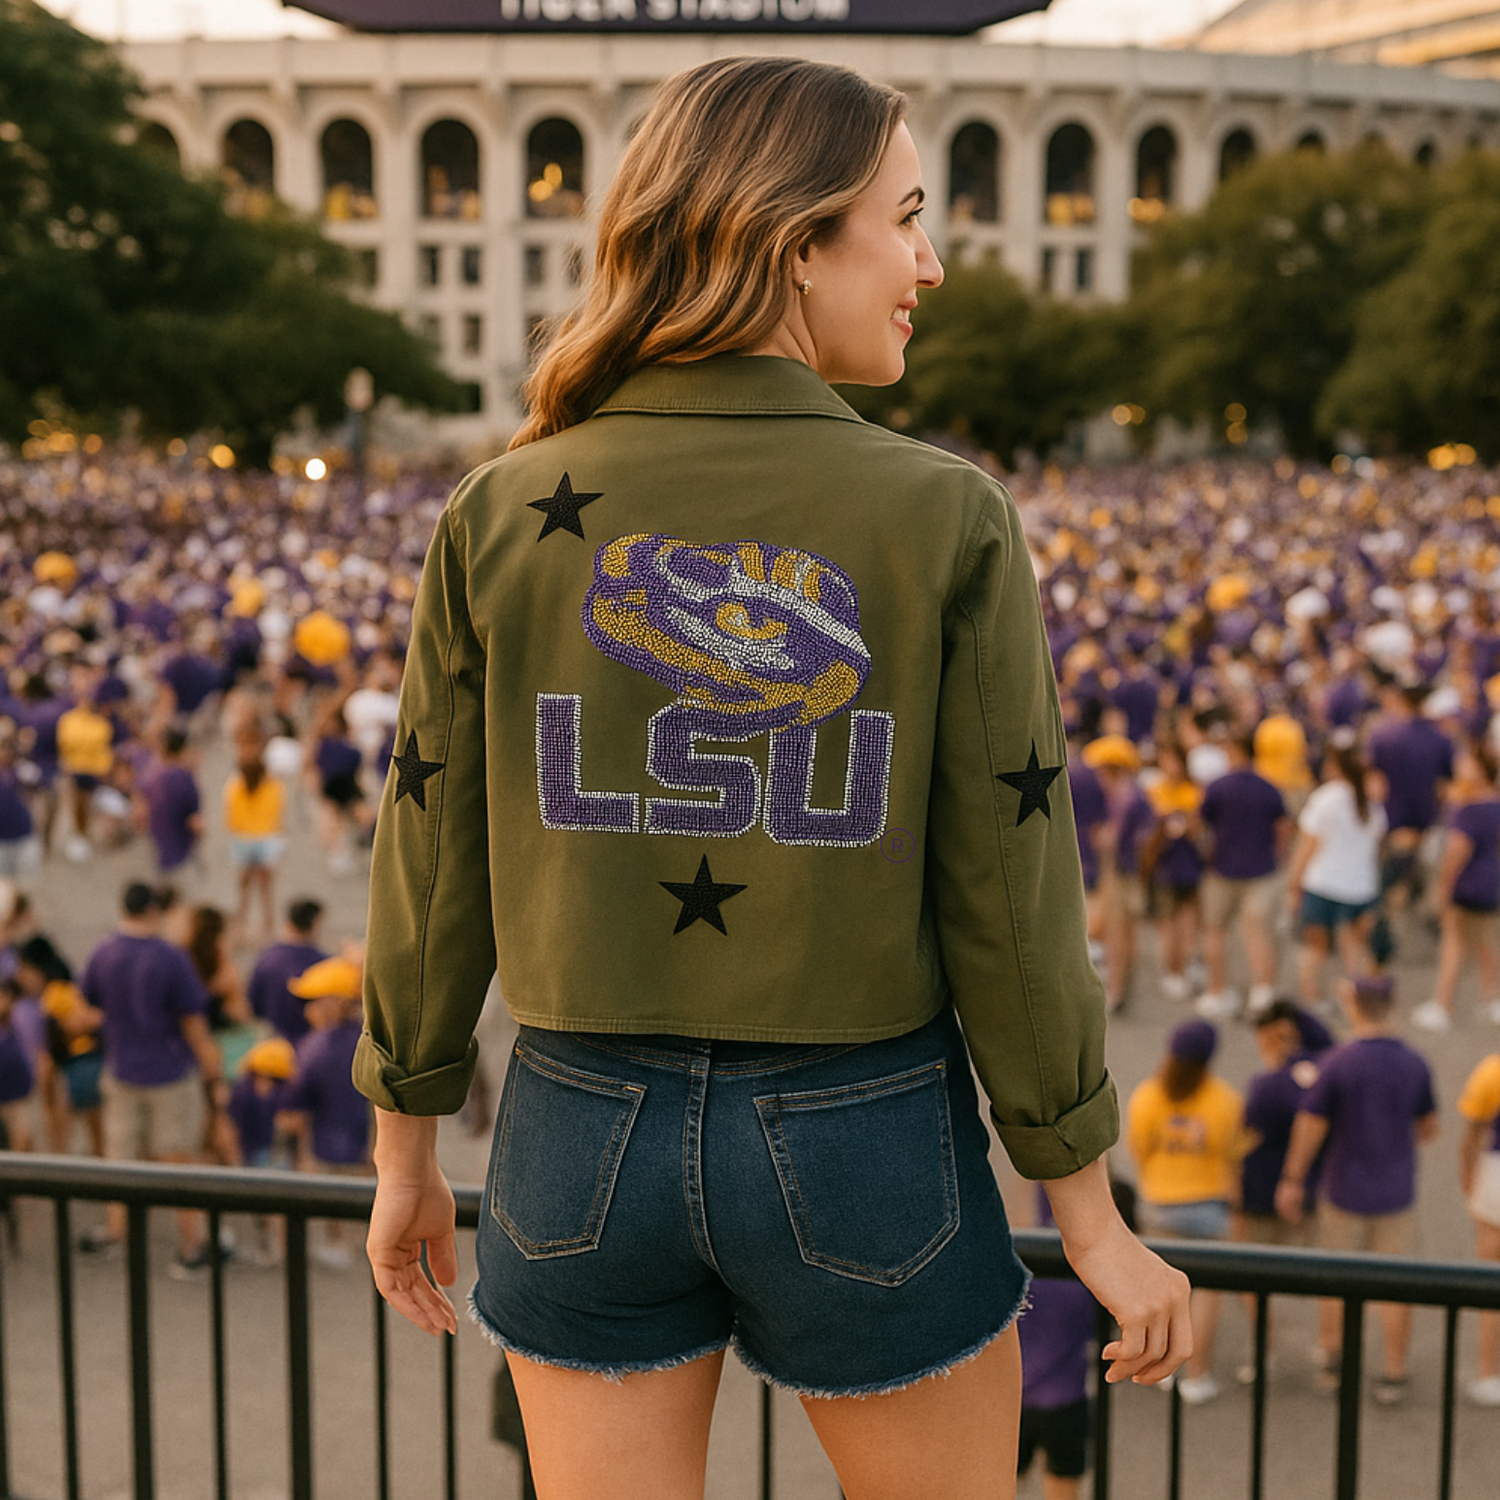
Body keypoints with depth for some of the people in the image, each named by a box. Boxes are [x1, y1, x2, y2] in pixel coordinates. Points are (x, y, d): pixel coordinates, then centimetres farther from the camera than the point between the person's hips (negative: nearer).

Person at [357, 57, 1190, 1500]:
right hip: (863, 1150, -2)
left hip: (588, 1133, 2)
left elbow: (431, 873, -2)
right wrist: (1093, 1220, 1)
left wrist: (405, 1155, 12)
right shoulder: (949, 524, -13)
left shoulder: (502, 515, -7)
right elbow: (1010, 903, -11)